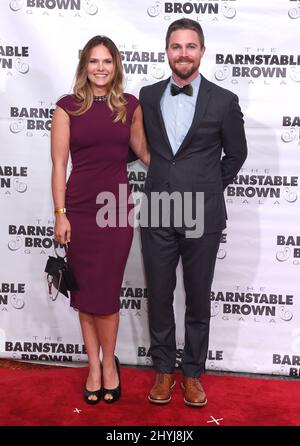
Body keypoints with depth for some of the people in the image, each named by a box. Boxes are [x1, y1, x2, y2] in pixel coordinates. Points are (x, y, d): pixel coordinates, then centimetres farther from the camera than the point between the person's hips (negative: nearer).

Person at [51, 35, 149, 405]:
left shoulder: (130, 105, 6)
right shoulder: (68, 107, 0)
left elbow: (142, 151, 18)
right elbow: (59, 164, -2)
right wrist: (60, 214, -7)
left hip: (117, 207, 1)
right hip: (79, 209, 0)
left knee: (106, 292, 2)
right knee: (85, 291, 7)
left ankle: (108, 363, 23)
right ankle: (95, 366, 22)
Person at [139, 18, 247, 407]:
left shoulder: (224, 102, -3)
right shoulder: (148, 96, 5)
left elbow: (235, 154, 8)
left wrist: (208, 190, 10)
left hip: (202, 217, -2)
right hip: (157, 215, 2)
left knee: (198, 299, 10)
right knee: (159, 295, 11)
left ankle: (192, 372, 28)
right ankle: (163, 370, 29)